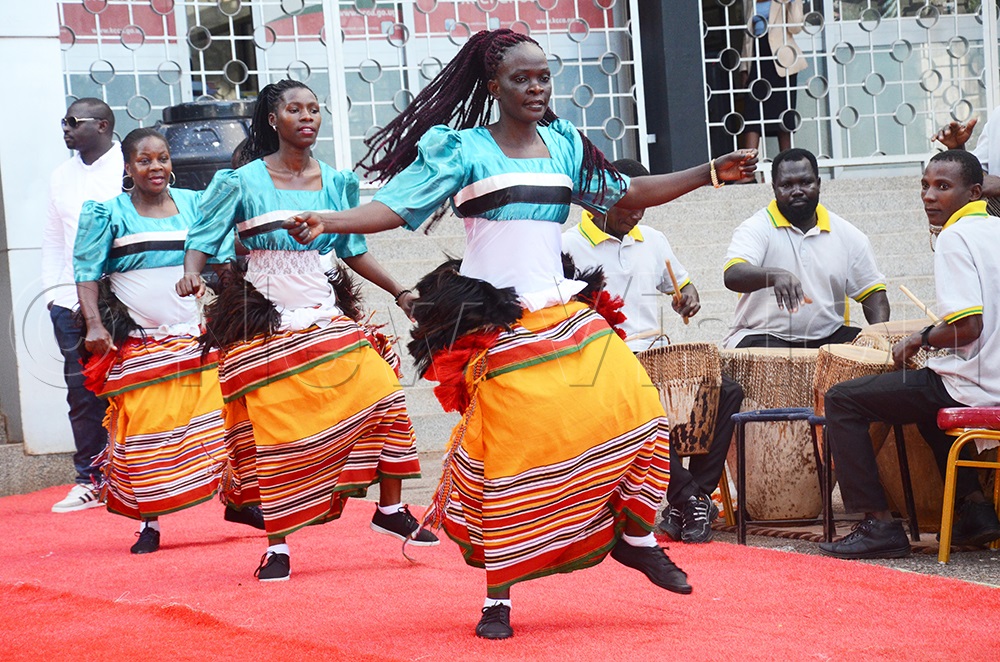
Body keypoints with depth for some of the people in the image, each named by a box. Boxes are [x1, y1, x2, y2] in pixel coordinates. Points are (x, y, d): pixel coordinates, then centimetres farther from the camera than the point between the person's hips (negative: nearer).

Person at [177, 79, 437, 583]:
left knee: (381, 392, -11)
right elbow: (204, 238, -5)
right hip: (266, 321, -4)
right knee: (276, 432, -5)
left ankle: (390, 509, 3)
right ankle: (277, 547, 5)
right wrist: (192, 275, -25)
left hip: (326, 315, 4)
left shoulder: (335, 182, 9)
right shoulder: (244, 182, -3)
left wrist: (398, 291, 16)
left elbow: (352, 250, 18)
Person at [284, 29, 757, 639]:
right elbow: (397, 206, -8)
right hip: (495, 322, -5)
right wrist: (328, 220, -24)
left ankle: (635, 536, 10)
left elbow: (627, 195, 20)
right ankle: (498, 595, 0)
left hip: (563, 313, 5)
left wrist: (710, 174, 17)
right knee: (507, 450, -10)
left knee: (632, 409, -10)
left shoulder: (565, 146, 12)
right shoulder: (462, 151, -1)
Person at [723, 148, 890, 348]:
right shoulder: (757, 228, -2)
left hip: (828, 338, 4)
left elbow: (873, 293, 14)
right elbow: (733, 276, -21)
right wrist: (776, 276, -41)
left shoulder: (848, 235, 11)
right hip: (765, 337, -4)